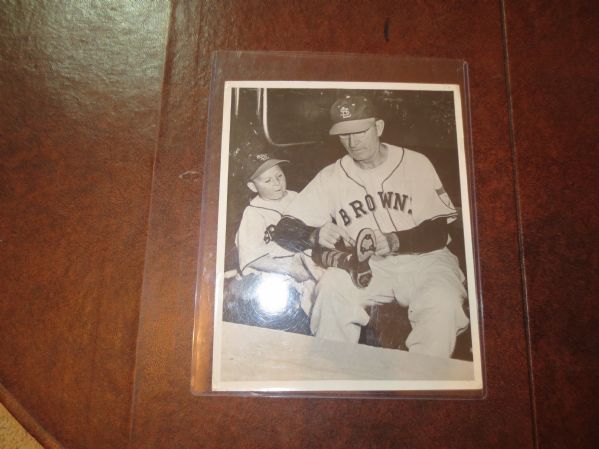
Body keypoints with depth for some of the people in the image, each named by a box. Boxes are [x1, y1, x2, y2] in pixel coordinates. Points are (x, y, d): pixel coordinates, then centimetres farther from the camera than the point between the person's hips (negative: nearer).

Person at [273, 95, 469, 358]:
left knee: (441, 302, -31)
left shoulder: (415, 163, -2)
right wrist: (316, 235, -28)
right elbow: (284, 230, -5)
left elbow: (438, 233, -5)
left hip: (423, 259, -1)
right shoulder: (331, 177, 1)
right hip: (368, 267, 2)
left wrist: (394, 242, -25)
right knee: (332, 285, -27)